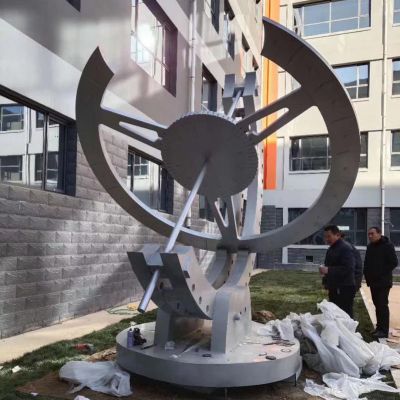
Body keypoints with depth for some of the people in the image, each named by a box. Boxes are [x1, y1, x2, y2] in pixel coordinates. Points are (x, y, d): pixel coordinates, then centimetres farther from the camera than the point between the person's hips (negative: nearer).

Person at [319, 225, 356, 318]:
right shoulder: (331, 249, 17)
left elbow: (348, 269, -25)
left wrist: (328, 270, -29)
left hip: (344, 289, -10)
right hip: (334, 289, 10)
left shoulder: (345, 248, -14)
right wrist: (327, 283, 16)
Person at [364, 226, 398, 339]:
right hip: (373, 282, 7)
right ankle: (379, 327, 20)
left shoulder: (387, 246, -11)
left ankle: (384, 330, -2)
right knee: (377, 305, 12)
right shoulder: (370, 246, 11)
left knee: (382, 305, -6)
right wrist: (367, 275, 7)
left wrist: (382, 274, -14)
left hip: (383, 282, -7)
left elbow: (394, 262, -14)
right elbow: (366, 263, 19)